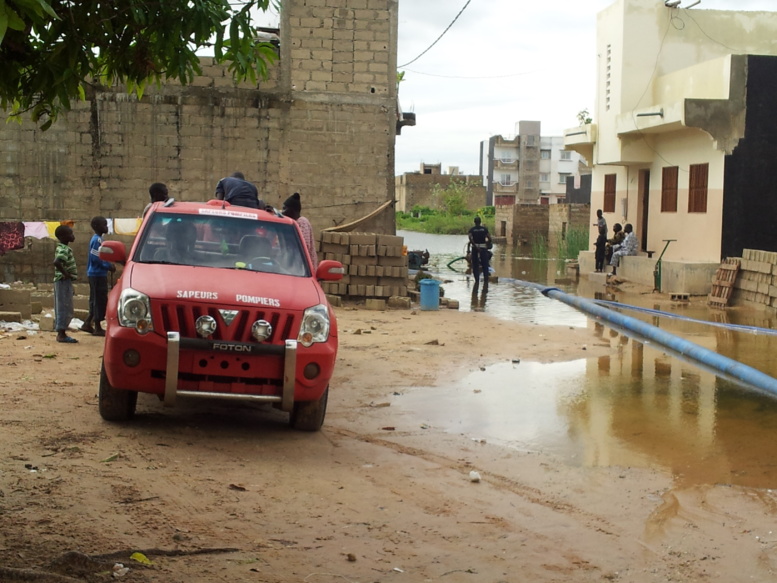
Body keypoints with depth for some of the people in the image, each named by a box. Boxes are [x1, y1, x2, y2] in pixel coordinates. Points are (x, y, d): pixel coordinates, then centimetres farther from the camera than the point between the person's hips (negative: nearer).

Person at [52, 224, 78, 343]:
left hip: (64, 281, 10)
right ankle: (62, 334, -6)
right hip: (64, 281, -10)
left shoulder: (62, 248, 13)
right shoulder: (64, 249, -17)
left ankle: (61, 333, 17)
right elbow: (57, 262, -34)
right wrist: (65, 273, -22)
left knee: (62, 308, 12)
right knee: (64, 308, -7)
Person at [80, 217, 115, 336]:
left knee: (96, 301, 14)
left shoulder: (98, 239, 15)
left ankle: (87, 324, 18)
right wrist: (109, 266, -15)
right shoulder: (97, 240, -15)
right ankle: (97, 328, 0)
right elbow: (95, 258, -22)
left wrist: (109, 265, 10)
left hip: (98, 274, 10)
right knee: (99, 300, -5)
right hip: (97, 274, -10)